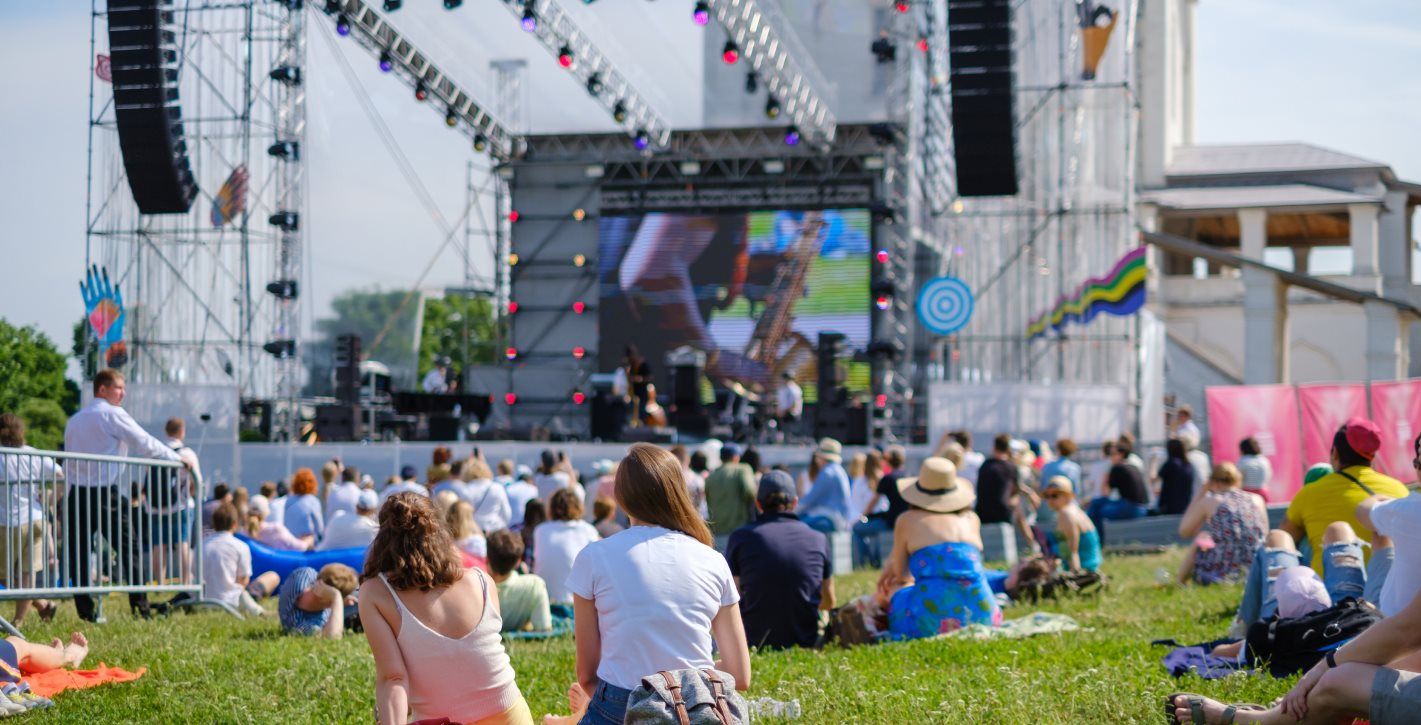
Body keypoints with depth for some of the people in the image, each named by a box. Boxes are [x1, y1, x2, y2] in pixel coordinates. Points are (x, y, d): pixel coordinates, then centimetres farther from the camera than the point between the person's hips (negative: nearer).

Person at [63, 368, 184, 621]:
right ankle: (139, 605, -3)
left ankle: (84, 609, -1)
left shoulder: (74, 420, 18)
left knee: (80, 551, 4)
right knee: (130, 547, 1)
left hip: (77, 493, 6)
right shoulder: (112, 414, -3)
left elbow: (68, 461, 18)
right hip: (106, 491, -6)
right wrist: (178, 458, 3)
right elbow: (144, 444, -6)